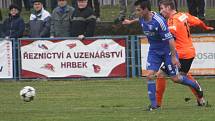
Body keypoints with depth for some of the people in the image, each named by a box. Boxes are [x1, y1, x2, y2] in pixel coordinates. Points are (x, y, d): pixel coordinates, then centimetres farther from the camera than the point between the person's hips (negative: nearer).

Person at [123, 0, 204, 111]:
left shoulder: (159, 21, -30)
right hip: (154, 51, 6)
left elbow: (170, 39, -25)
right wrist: (130, 22, 39)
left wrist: (173, 57, -23)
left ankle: (195, 86, 27)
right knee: (149, 75, -11)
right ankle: (154, 104, -4)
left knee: (175, 78, -1)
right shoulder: (142, 19, -7)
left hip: (167, 50, -6)